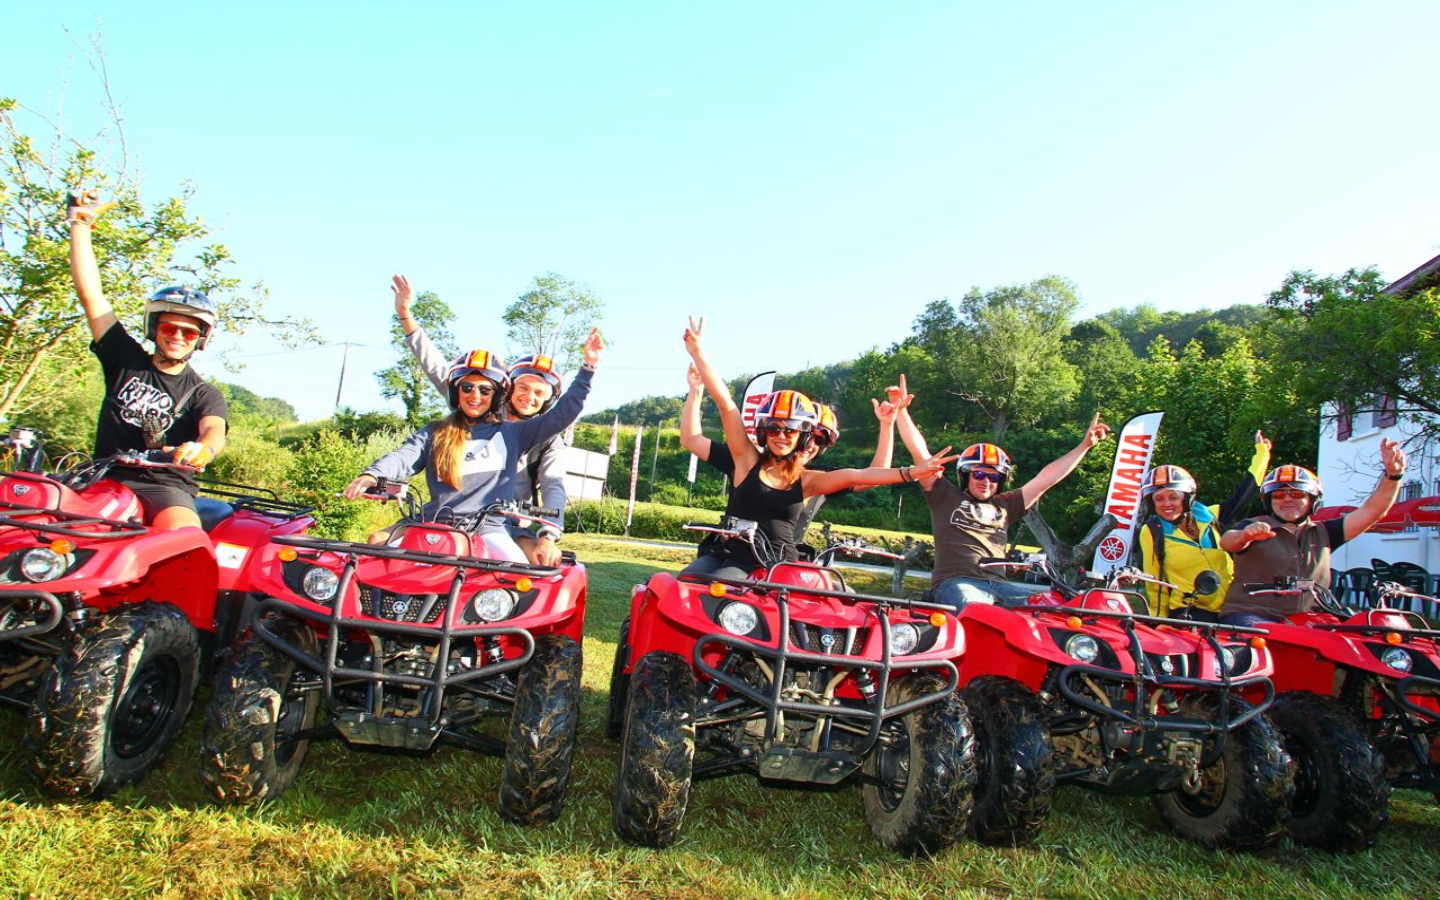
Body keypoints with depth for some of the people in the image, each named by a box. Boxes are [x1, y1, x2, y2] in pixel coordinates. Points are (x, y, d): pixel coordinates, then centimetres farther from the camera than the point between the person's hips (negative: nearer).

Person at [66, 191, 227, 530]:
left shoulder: (204, 394, 8)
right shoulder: (126, 359, 15)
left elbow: (215, 430, -14)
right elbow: (90, 292, 11)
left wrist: (202, 449, -40)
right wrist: (80, 223, 9)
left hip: (167, 488, -3)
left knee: (185, 539, -35)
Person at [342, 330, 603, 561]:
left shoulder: (511, 433, 17)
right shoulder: (434, 433, 19)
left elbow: (563, 414, 13)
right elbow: (404, 457, 2)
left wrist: (588, 367, 7)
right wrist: (372, 475, -21)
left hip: (489, 528, -1)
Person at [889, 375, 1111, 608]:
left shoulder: (1005, 506, 24)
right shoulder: (945, 497, 13)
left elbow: (1046, 478, 25)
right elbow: (919, 452, 5)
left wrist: (1085, 445, 25)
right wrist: (902, 410, -3)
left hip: (998, 584, 5)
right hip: (955, 583, -5)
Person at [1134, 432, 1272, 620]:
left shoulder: (1209, 517, 7)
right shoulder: (1151, 533, -1)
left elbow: (1243, 494, 18)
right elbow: (1154, 584, 3)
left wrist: (1262, 452, 25)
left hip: (1230, 610, 4)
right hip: (1188, 614, -4)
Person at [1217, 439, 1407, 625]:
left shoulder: (1323, 533, 19)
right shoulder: (1253, 528, 3)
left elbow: (1370, 511, 12)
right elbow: (1227, 541, -18)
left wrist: (1393, 474, -3)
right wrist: (1245, 536, -42)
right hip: (1252, 617, -5)